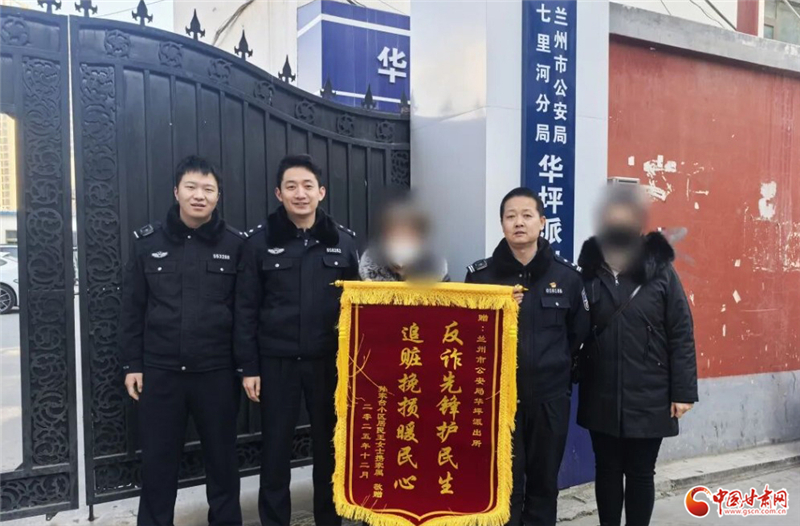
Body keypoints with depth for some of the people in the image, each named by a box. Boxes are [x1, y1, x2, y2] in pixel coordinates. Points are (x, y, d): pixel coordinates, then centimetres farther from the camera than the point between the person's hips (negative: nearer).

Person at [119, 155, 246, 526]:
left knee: (222, 458, 12)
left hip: (217, 372, -1)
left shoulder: (234, 244, -2)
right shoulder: (147, 241, 2)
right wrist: (132, 364, 2)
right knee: (157, 461, 13)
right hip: (160, 371, 1)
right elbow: (132, 307, 5)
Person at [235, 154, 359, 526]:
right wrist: (248, 367, -5)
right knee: (275, 447, 9)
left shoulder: (343, 240, 1)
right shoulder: (261, 240, -3)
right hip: (277, 361, -1)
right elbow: (246, 308, -2)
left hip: (328, 360, 1)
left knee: (329, 445, 12)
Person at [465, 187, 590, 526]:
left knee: (544, 481, 15)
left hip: (551, 396, 1)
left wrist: (557, 367, 7)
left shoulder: (567, 275, -2)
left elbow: (578, 333, 8)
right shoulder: (480, 275, -5)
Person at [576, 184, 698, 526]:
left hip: (649, 399, -1)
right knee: (607, 471, 14)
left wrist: (683, 392, -6)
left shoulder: (660, 273, -5)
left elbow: (681, 335, -4)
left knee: (640, 474, 11)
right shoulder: (587, 274, -2)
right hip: (601, 398, 2)